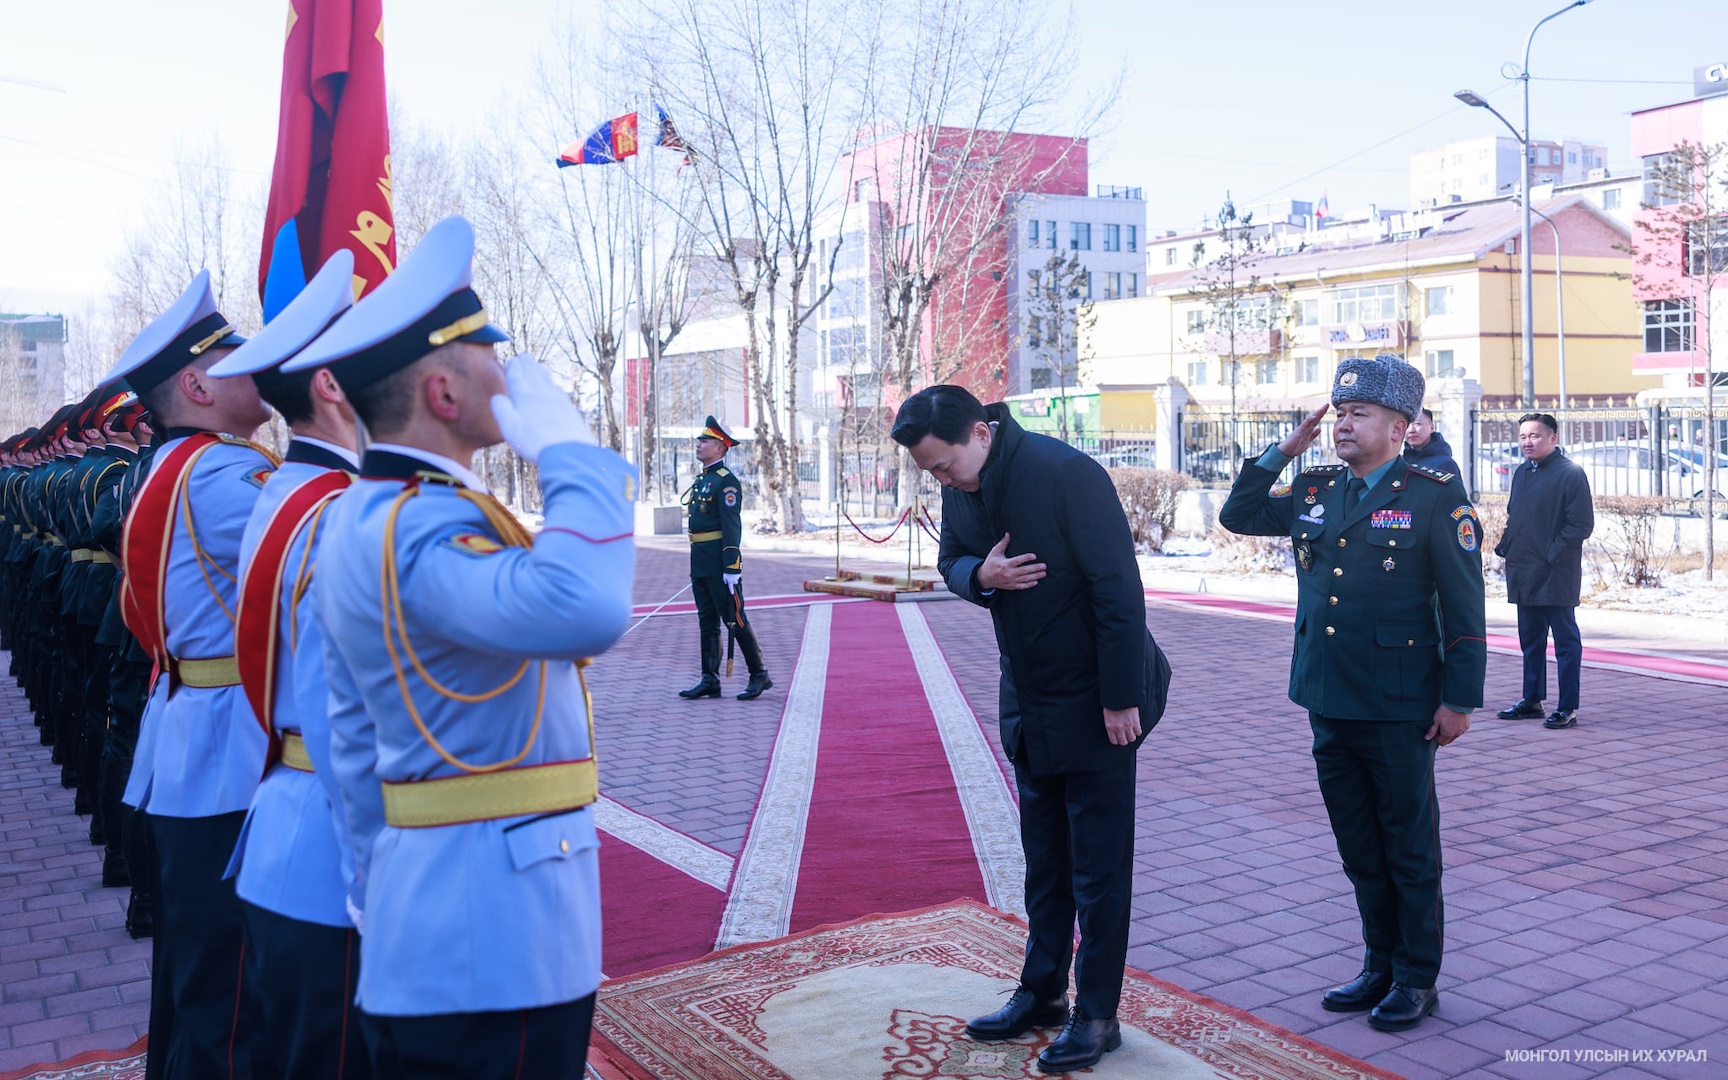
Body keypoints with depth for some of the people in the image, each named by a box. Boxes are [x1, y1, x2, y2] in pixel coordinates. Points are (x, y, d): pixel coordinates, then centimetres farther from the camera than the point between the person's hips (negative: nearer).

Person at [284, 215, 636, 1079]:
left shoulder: (359, 520, 9)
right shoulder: (418, 530, -23)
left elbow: (355, 743, 14)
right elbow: (584, 610, -43)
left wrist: (384, 895, 20)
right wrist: (566, 446, -26)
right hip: (492, 946, -10)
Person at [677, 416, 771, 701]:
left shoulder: (726, 481, -11)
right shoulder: (702, 480, 17)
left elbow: (732, 526, -17)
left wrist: (731, 568, -22)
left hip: (719, 563, -9)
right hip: (699, 563, 9)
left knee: (735, 620, -3)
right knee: (707, 622, 10)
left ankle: (759, 674, 6)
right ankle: (709, 680, 15)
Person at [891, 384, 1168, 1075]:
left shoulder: (1068, 474, -24)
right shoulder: (962, 486, -1)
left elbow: (1118, 589, -23)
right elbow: (951, 560, 13)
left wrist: (1120, 700, -21)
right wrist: (979, 576, -13)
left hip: (1094, 702, -7)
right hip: (1029, 703, 7)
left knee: (1098, 867, 4)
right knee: (1045, 859, 18)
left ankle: (1097, 1017, 16)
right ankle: (1043, 992, 32)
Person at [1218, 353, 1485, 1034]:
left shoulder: (1436, 496, -7)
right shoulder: (1315, 491, 8)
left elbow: (1464, 605, -8)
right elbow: (1238, 516, 17)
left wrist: (1460, 698, -11)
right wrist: (1284, 451, 6)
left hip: (1400, 712, -5)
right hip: (1329, 703, 6)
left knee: (1409, 850, 8)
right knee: (1359, 849, 16)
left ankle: (1417, 979, 23)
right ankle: (1380, 967, 31)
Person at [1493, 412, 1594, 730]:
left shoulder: (1571, 473, -10)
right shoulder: (1522, 473, 14)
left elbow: (1582, 524, -14)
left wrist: (1552, 555, -16)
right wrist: (1505, 546, 9)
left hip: (1556, 576, -8)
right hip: (1523, 573, 8)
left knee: (1565, 641, 0)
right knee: (1530, 640, 15)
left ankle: (1568, 708, 5)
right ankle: (1532, 700, 25)